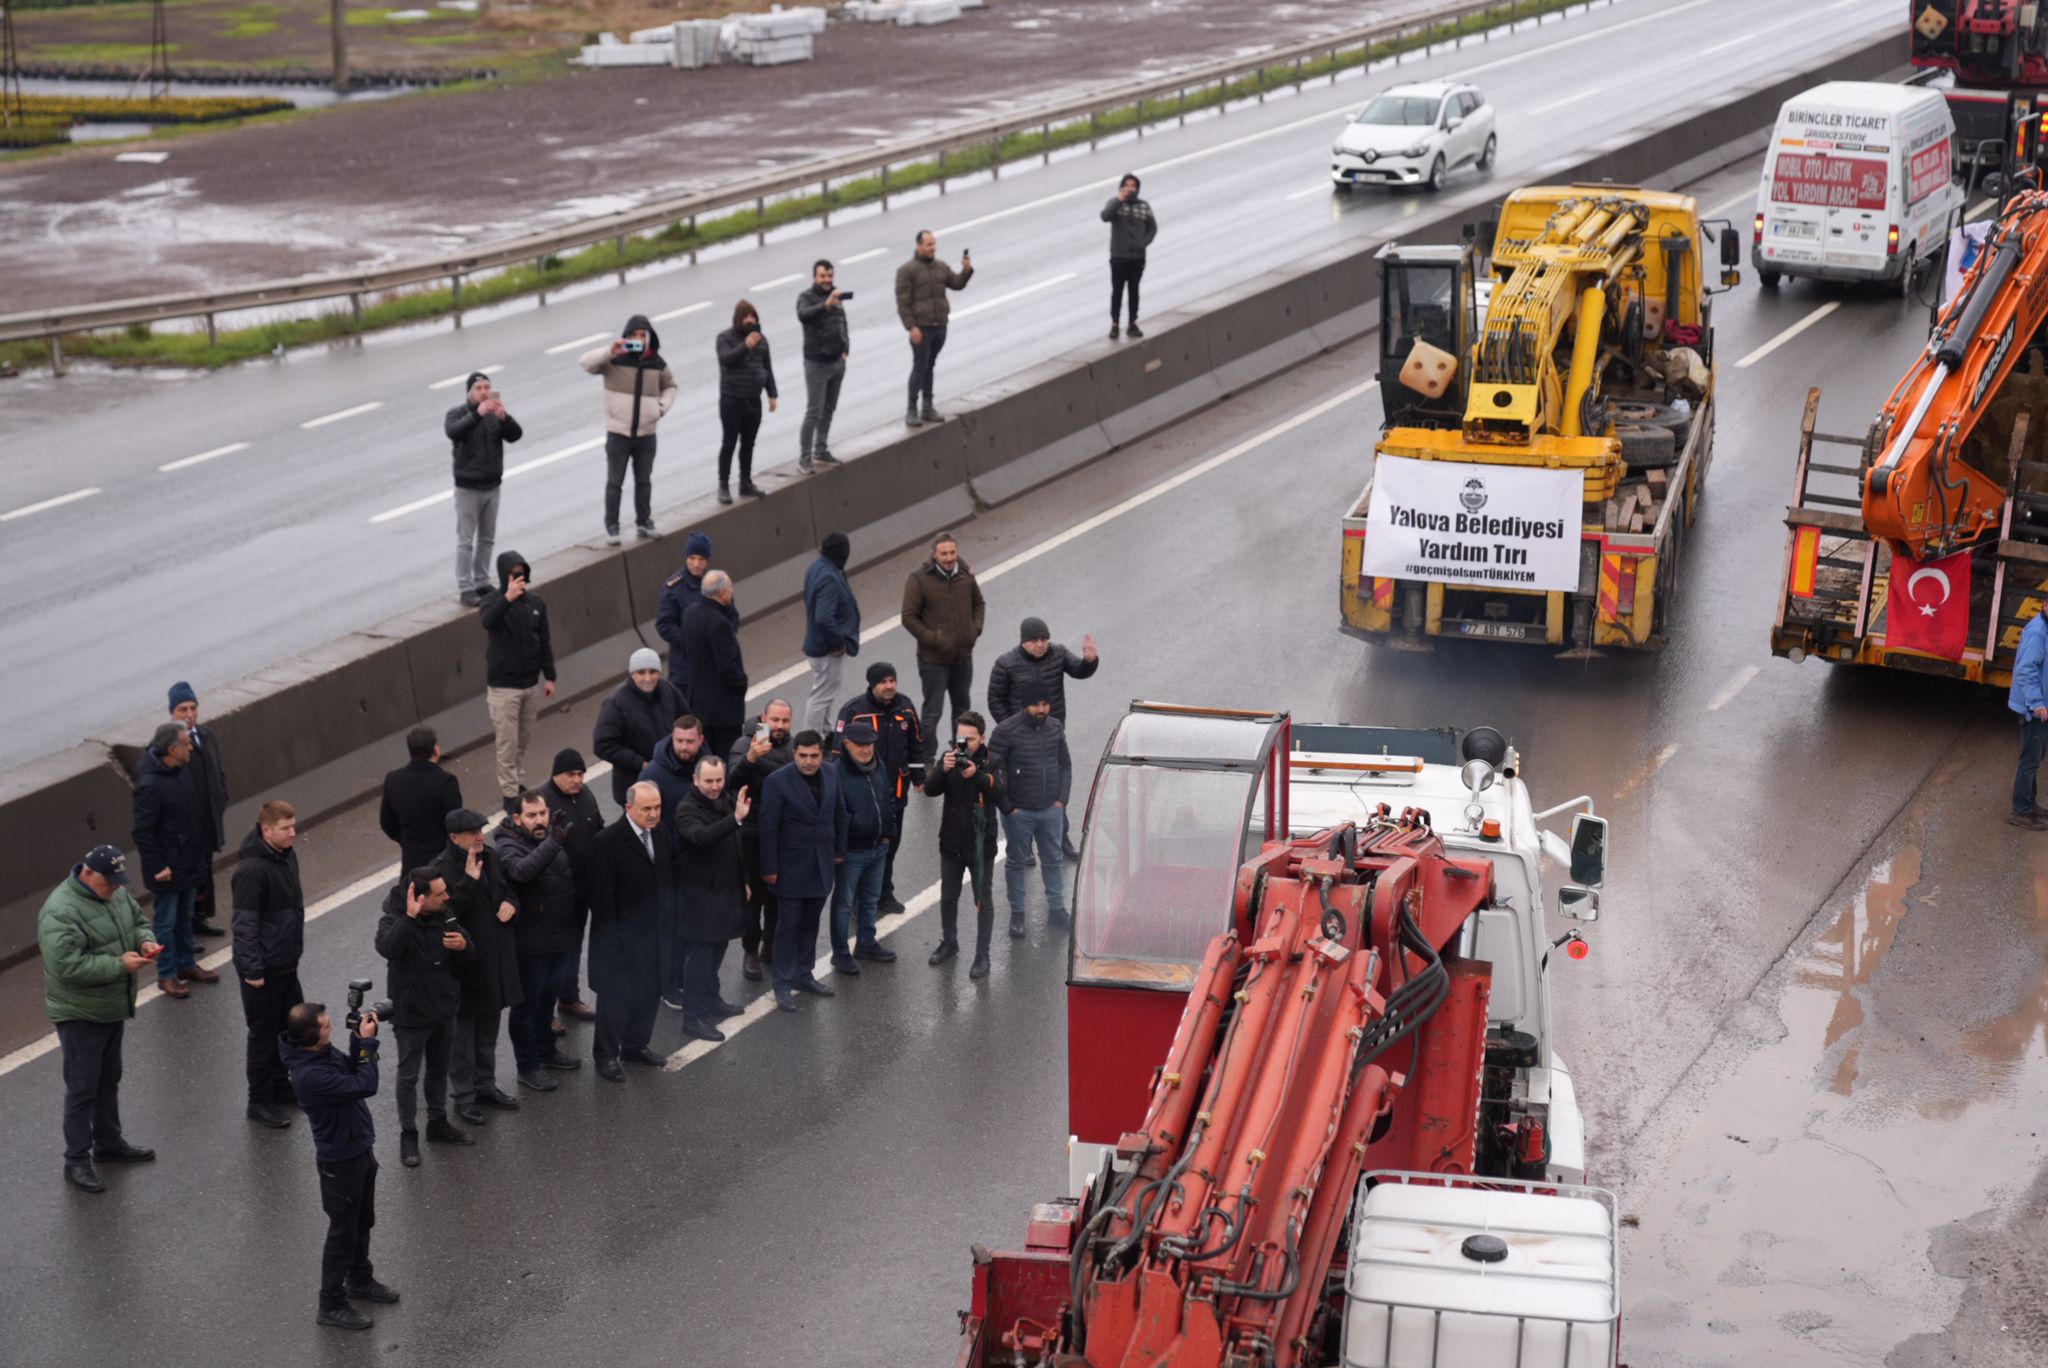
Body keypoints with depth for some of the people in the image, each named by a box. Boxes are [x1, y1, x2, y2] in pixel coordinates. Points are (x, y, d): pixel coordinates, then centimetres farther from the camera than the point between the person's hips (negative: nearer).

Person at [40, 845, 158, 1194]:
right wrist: (120, 965, -29)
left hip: (113, 1008, 8)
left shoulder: (116, 892, 0)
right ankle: (77, 1162, 11)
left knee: (109, 1081, 22)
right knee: (82, 1090, 1)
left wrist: (145, 941, -7)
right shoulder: (61, 912, -27)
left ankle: (109, 1142, 38)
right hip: (80, 1015, -8)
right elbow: (68, 966, -32)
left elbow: (138, 920, 16)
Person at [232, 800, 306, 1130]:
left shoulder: (286, 855, 4)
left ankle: (281, 1088, 37)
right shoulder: (252, 870, -24)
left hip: (286, 964, 9)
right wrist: (252, 971, -22)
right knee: (264, 1035, 4)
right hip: (263, 970, -9)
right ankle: (260, 1103, 17)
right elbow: (245, 925, -23)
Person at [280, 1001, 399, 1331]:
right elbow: (365, 1086, -32)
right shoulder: (310, 1075, -34)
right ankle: (331, 1306, 20)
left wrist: (360, 1040, -9)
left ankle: (360, 1281, 44)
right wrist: (367, 1042, -24)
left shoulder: (325, 1052, -6)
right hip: (340, 1162, -9)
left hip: (360, 1149, 9)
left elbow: (353, 1072, 7)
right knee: (343, 1232, 6)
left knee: (363, 1222, 25)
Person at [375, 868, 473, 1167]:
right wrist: (410, 917, -47)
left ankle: (438, 1124, 37)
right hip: (411, 1014, -6)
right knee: (409, 1076, 6)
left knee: (439, 1070, 20)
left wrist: (463, 946, -20)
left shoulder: (444, 916, -4)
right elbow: (387, 949, -43)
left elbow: (467, 958, 3)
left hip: (444, 1010, 6)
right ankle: (408, 1136, 18)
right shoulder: (394, 921, -20)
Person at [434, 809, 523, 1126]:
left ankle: (486, 1085, 35)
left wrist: (510, 904, -2)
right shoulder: (443, 869, -20)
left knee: (489, 1027, 20)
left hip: (497, 957, 7)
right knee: (462, 1031, 5)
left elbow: (507, 887, 19)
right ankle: (464, 1096, 16)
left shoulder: (491, 856, 4)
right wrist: (468, 881, -34)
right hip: (466, 962, -7)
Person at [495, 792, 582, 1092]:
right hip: (530, 942, -7)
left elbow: (573, 874, 14)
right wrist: (554, 842, -48)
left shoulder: (554, 838, 2)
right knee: (528, 1003, 6)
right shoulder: (509, 846, -18)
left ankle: (545, 1051, 40)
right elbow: (522, 870, -40)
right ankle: (527, 1067, 17)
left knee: (548, 998, 23)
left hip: (561, 939, 7)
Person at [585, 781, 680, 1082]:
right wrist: (610, 940, -17)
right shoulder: (608, 842, -20)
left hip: (656, 933, 6)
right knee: (616, 997, 5)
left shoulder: (664, 832, -1)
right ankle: (606, 1055, 21)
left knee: (650, 992, 18)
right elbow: (601, 897, -18)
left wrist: (670, 926, 8)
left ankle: (635, 1045, 36)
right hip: (622, 938, -6)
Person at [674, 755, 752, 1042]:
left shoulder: (728, 801, 6)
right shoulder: (687, 810, -19)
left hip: (728, 890, 8)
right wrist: (735, 818, -51)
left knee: (717, 949, 20)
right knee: (700, 953, -5)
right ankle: (693, 1016, 0)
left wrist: (743, 880, 22)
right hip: (702, 895, -8)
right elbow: (702, 836, -40)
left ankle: (711, 1000, 35)